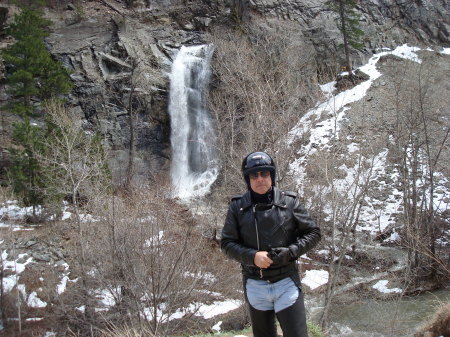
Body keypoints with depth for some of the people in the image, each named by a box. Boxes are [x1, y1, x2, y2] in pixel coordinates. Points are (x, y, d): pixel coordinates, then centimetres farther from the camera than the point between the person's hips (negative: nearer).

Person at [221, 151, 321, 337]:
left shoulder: (289, 202, -5)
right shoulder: (238, 206, -3)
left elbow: (313, 233, 2)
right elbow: (227, 242, 0)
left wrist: (290, 252, -14)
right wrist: (252, 256, -17)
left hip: (286, 282, -1)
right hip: (255, 285, 2)